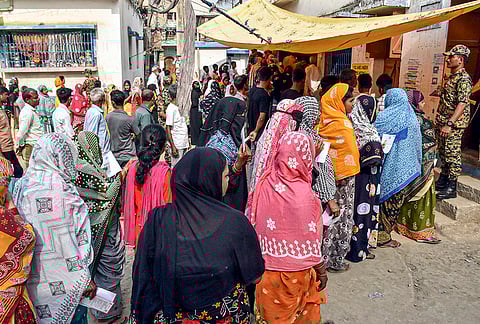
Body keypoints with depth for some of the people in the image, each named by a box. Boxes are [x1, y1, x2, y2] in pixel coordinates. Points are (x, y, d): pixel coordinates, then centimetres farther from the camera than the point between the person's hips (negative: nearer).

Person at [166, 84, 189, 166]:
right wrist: (173, 147, -18)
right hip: (177, 145, -8)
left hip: (184, 144, 8)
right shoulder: (171, 109, -13)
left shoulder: (178, 107, 11)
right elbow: (168, 129, -15)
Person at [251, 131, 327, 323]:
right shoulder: (304, 194, -25)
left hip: (266, 267, 4)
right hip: (294, 272, -4)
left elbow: (255, 223, -2)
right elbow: (311, 241, -17)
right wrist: (322, 271, -1)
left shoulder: (265, 183, -12)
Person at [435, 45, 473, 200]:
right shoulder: (452, 77, 16)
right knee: (443, 152, 15)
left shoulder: (464, 78, -14)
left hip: (454, 124, -9)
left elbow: (462, 104, -22)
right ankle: (442, 181, 27)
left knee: (452, 154, -5)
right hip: (442, 122, 9)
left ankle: (451, 188, 2)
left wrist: (450, 124, -28)